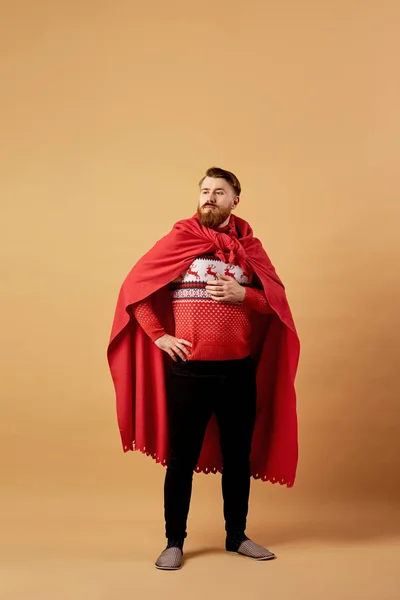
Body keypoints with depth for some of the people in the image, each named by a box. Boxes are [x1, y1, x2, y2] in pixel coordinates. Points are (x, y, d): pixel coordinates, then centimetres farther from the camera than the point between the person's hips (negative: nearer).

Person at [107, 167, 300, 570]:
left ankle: (237, 536, 32)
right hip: (188, 370, -2)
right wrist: (159, 336, -7)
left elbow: (277, 299, 5)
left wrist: (242, 295, -13)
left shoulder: (249, 246, 5)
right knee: (182, 459, 7)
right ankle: (174, 543, 23)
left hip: (239, 370, 3)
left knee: (239, 457, 14)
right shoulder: (178, 240, -2)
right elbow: (134, 287, -2)